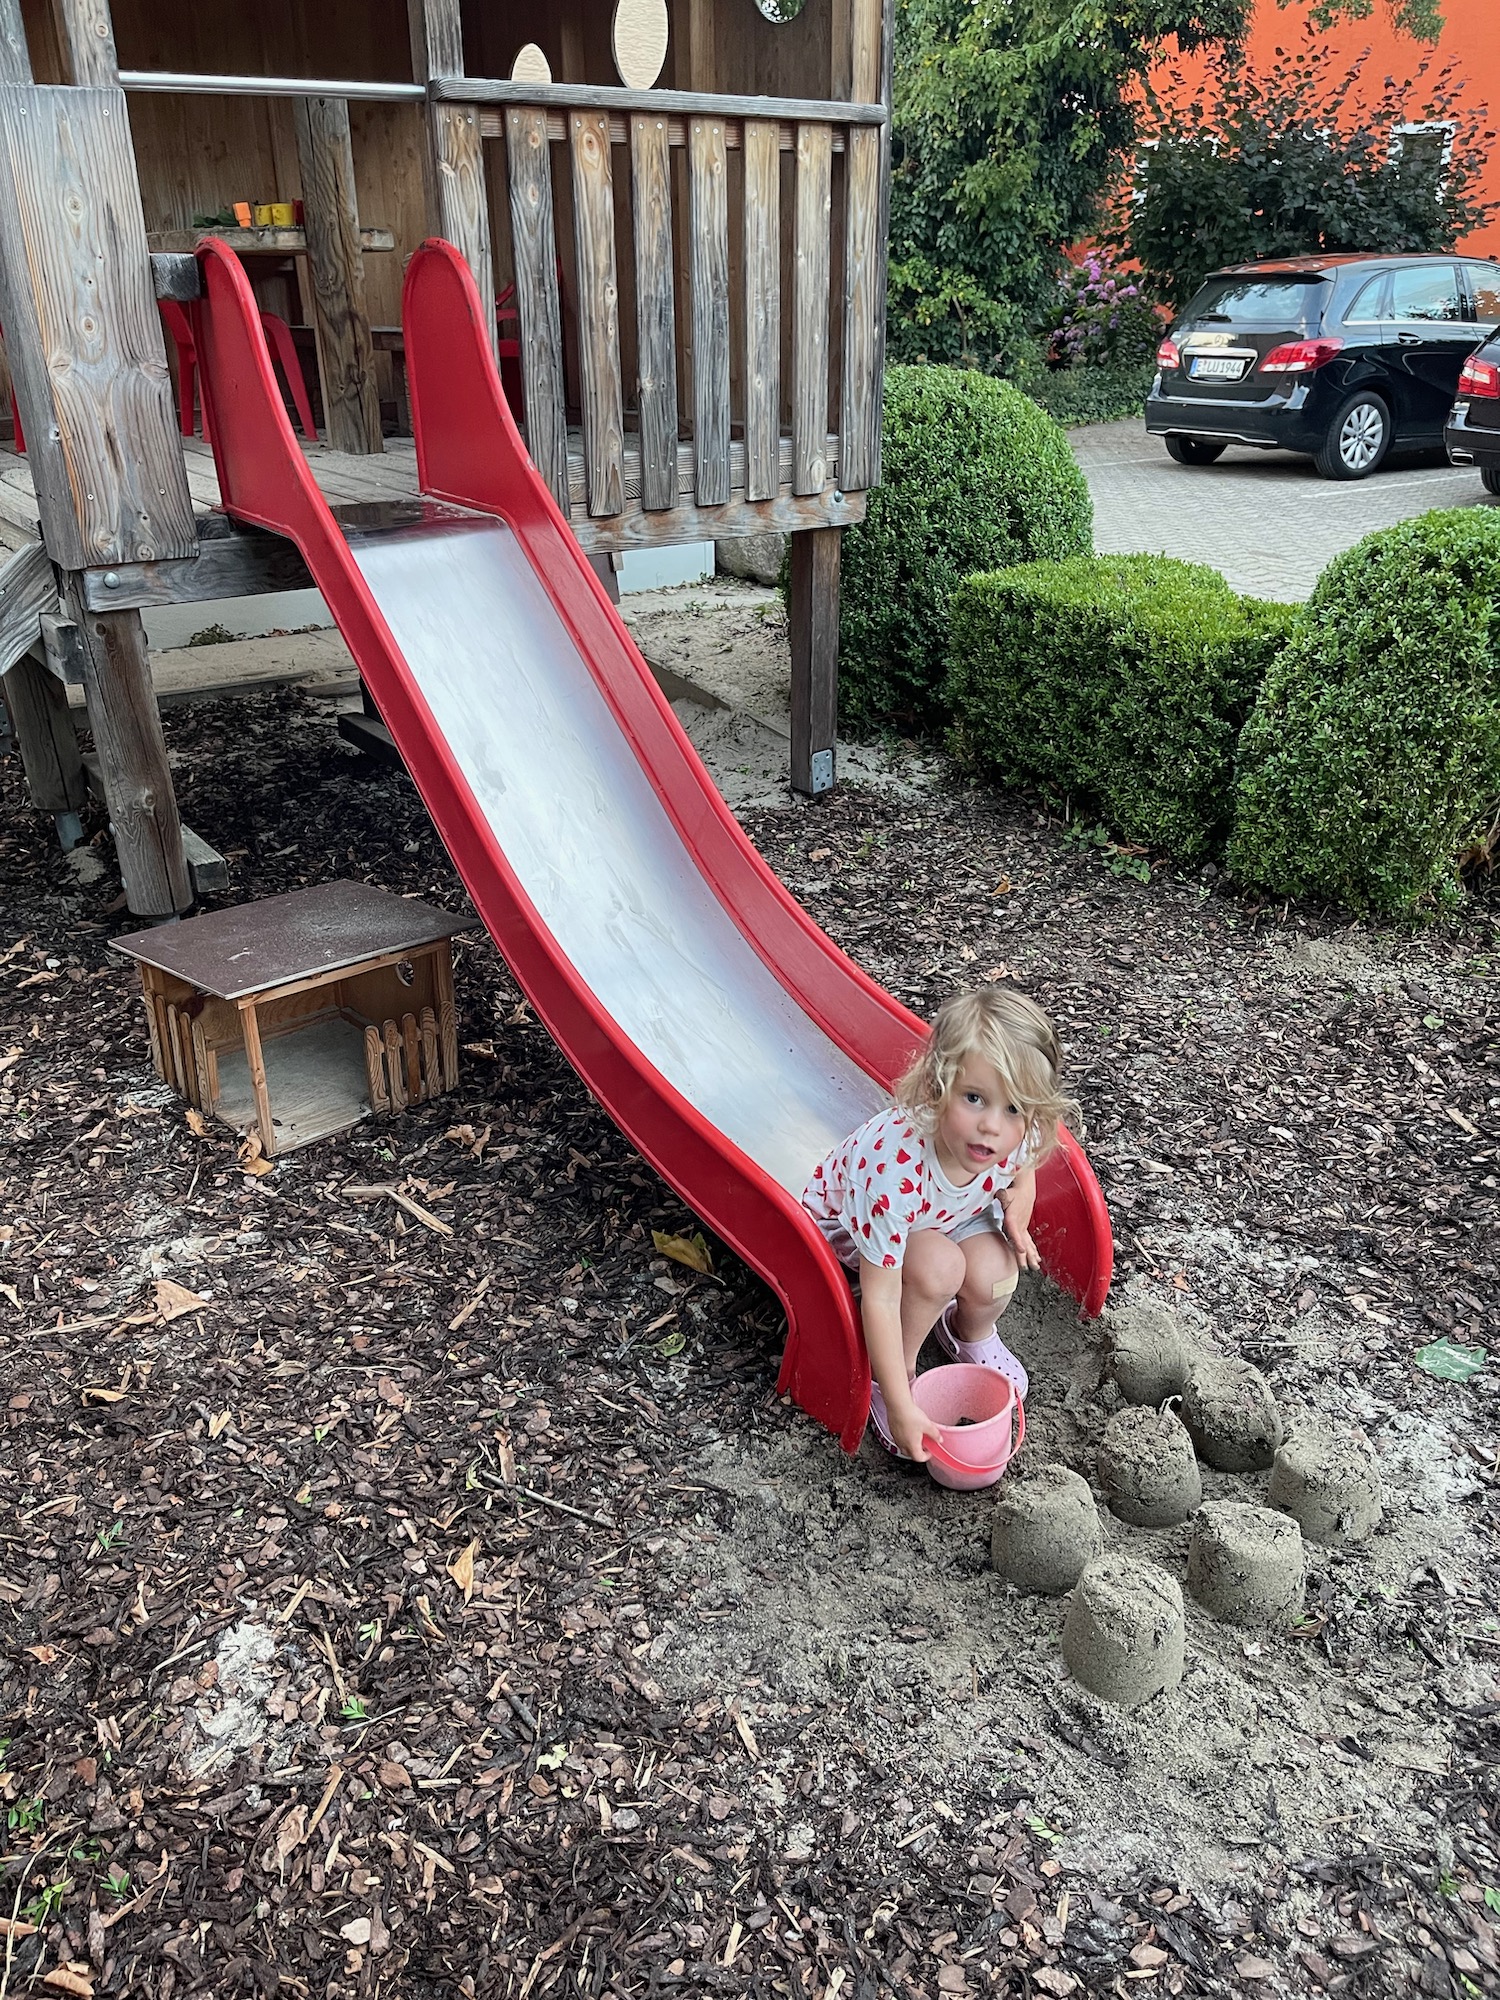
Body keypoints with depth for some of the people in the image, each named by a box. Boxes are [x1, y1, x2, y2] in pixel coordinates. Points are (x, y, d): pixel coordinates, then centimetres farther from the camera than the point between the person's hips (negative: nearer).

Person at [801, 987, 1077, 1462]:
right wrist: (900, 1407, -35)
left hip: (947, 1215, 5)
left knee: (993, 1275, -21)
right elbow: (880, 1299, -38)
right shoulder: (896, 1170, -45)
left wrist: (1016, 1212, -20)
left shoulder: (1017, 1136, -28)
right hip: (846, 1221, -5)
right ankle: (892, 1376, -4)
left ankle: (971, 1333, 15)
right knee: (939, 1266, -31)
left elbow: (1020, 1174, 2)